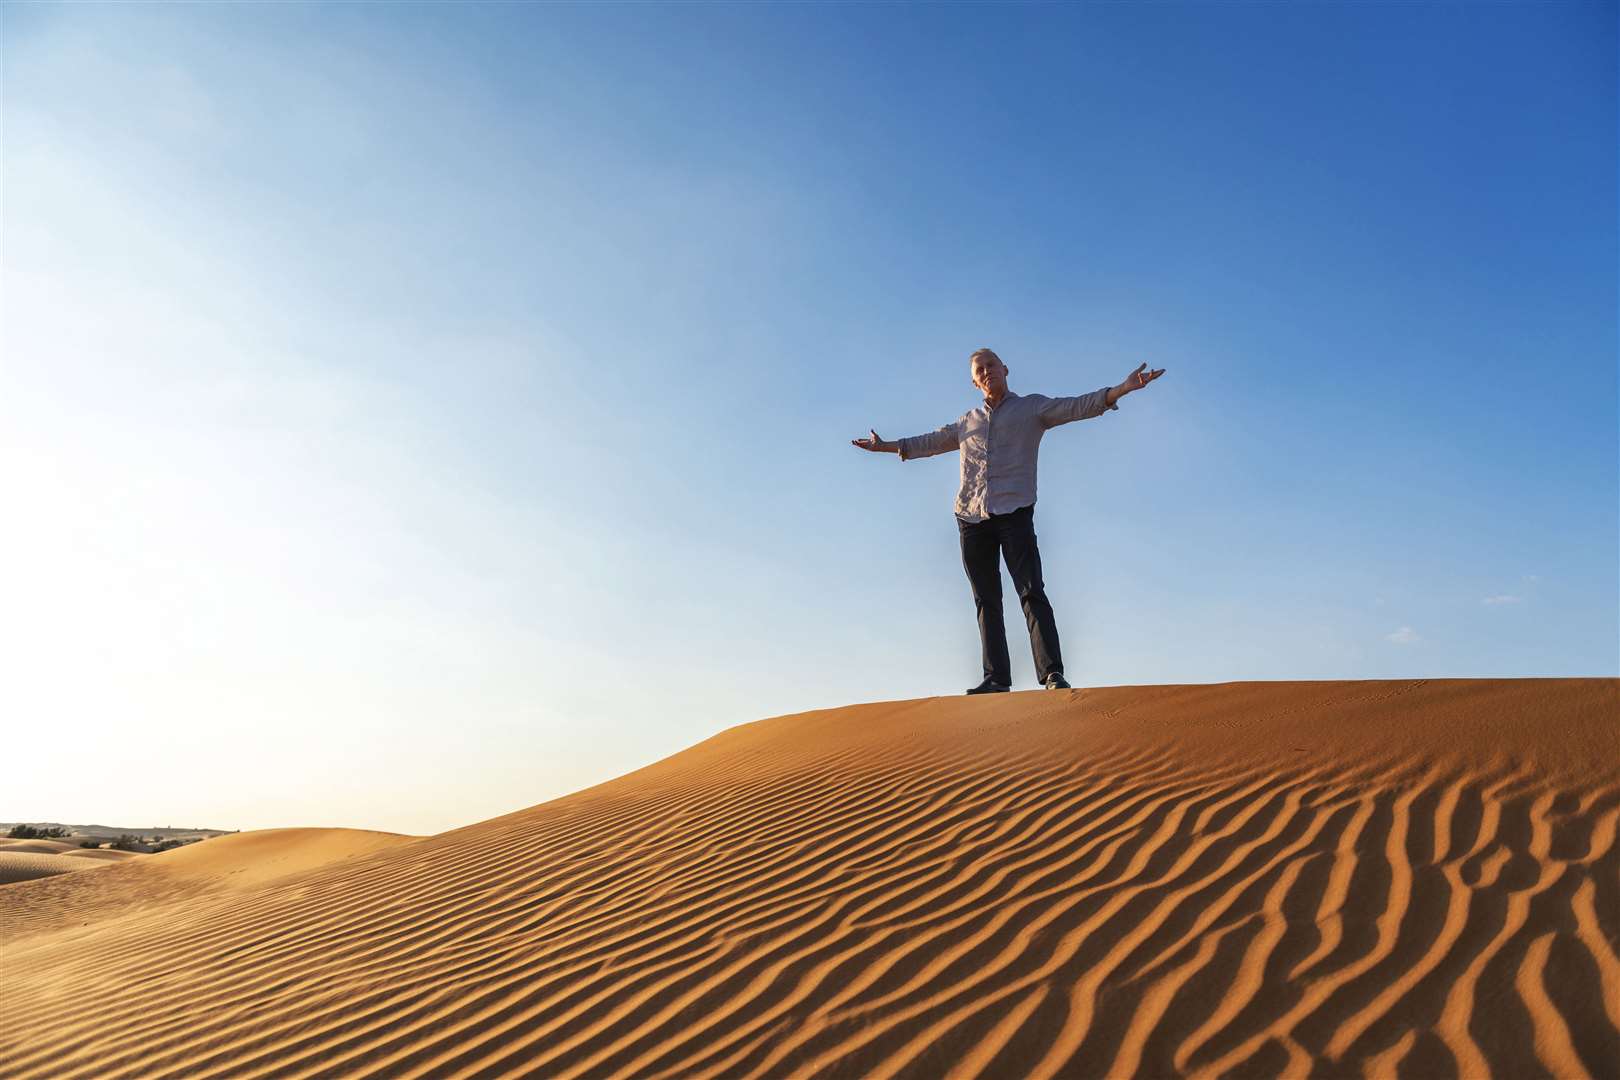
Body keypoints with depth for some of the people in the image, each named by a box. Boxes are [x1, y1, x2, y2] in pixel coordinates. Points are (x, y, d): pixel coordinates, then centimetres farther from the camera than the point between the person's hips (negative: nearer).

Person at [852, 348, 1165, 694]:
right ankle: (997, 678, 4)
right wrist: (887, 446, 37)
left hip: (1014, 512, -4)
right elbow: (931, 441, 34)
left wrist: (1122, 389, -16)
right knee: (986, 600, 2)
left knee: (1031, 592, -13)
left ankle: (1052, 674, -18)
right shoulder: (967, 421, 23)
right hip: (971, 518, 5)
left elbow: (1077, 407, -2)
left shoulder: (1032, 407, 11)